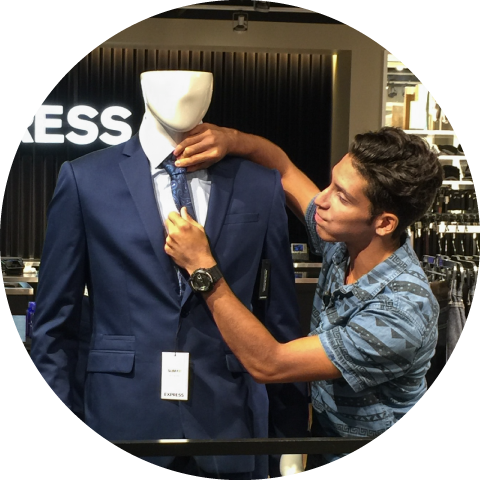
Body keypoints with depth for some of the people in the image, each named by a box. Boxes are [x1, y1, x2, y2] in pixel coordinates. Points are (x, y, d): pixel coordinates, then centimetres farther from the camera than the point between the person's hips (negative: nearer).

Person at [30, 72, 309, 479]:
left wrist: (289, 438, 6)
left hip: (231, 433, 1)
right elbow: (55, 326, 2)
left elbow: (282, 325, 6)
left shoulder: (262, 186, 3)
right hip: (121, 426, -1)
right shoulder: (85, 180, 0)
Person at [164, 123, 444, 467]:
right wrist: (229, 138, -19)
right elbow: (279, 165, 2)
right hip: (322, 429, 6)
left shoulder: (402, 314, -34)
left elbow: (268, 364, -32)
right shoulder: (343, 243, -13)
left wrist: (201, 265, -32)